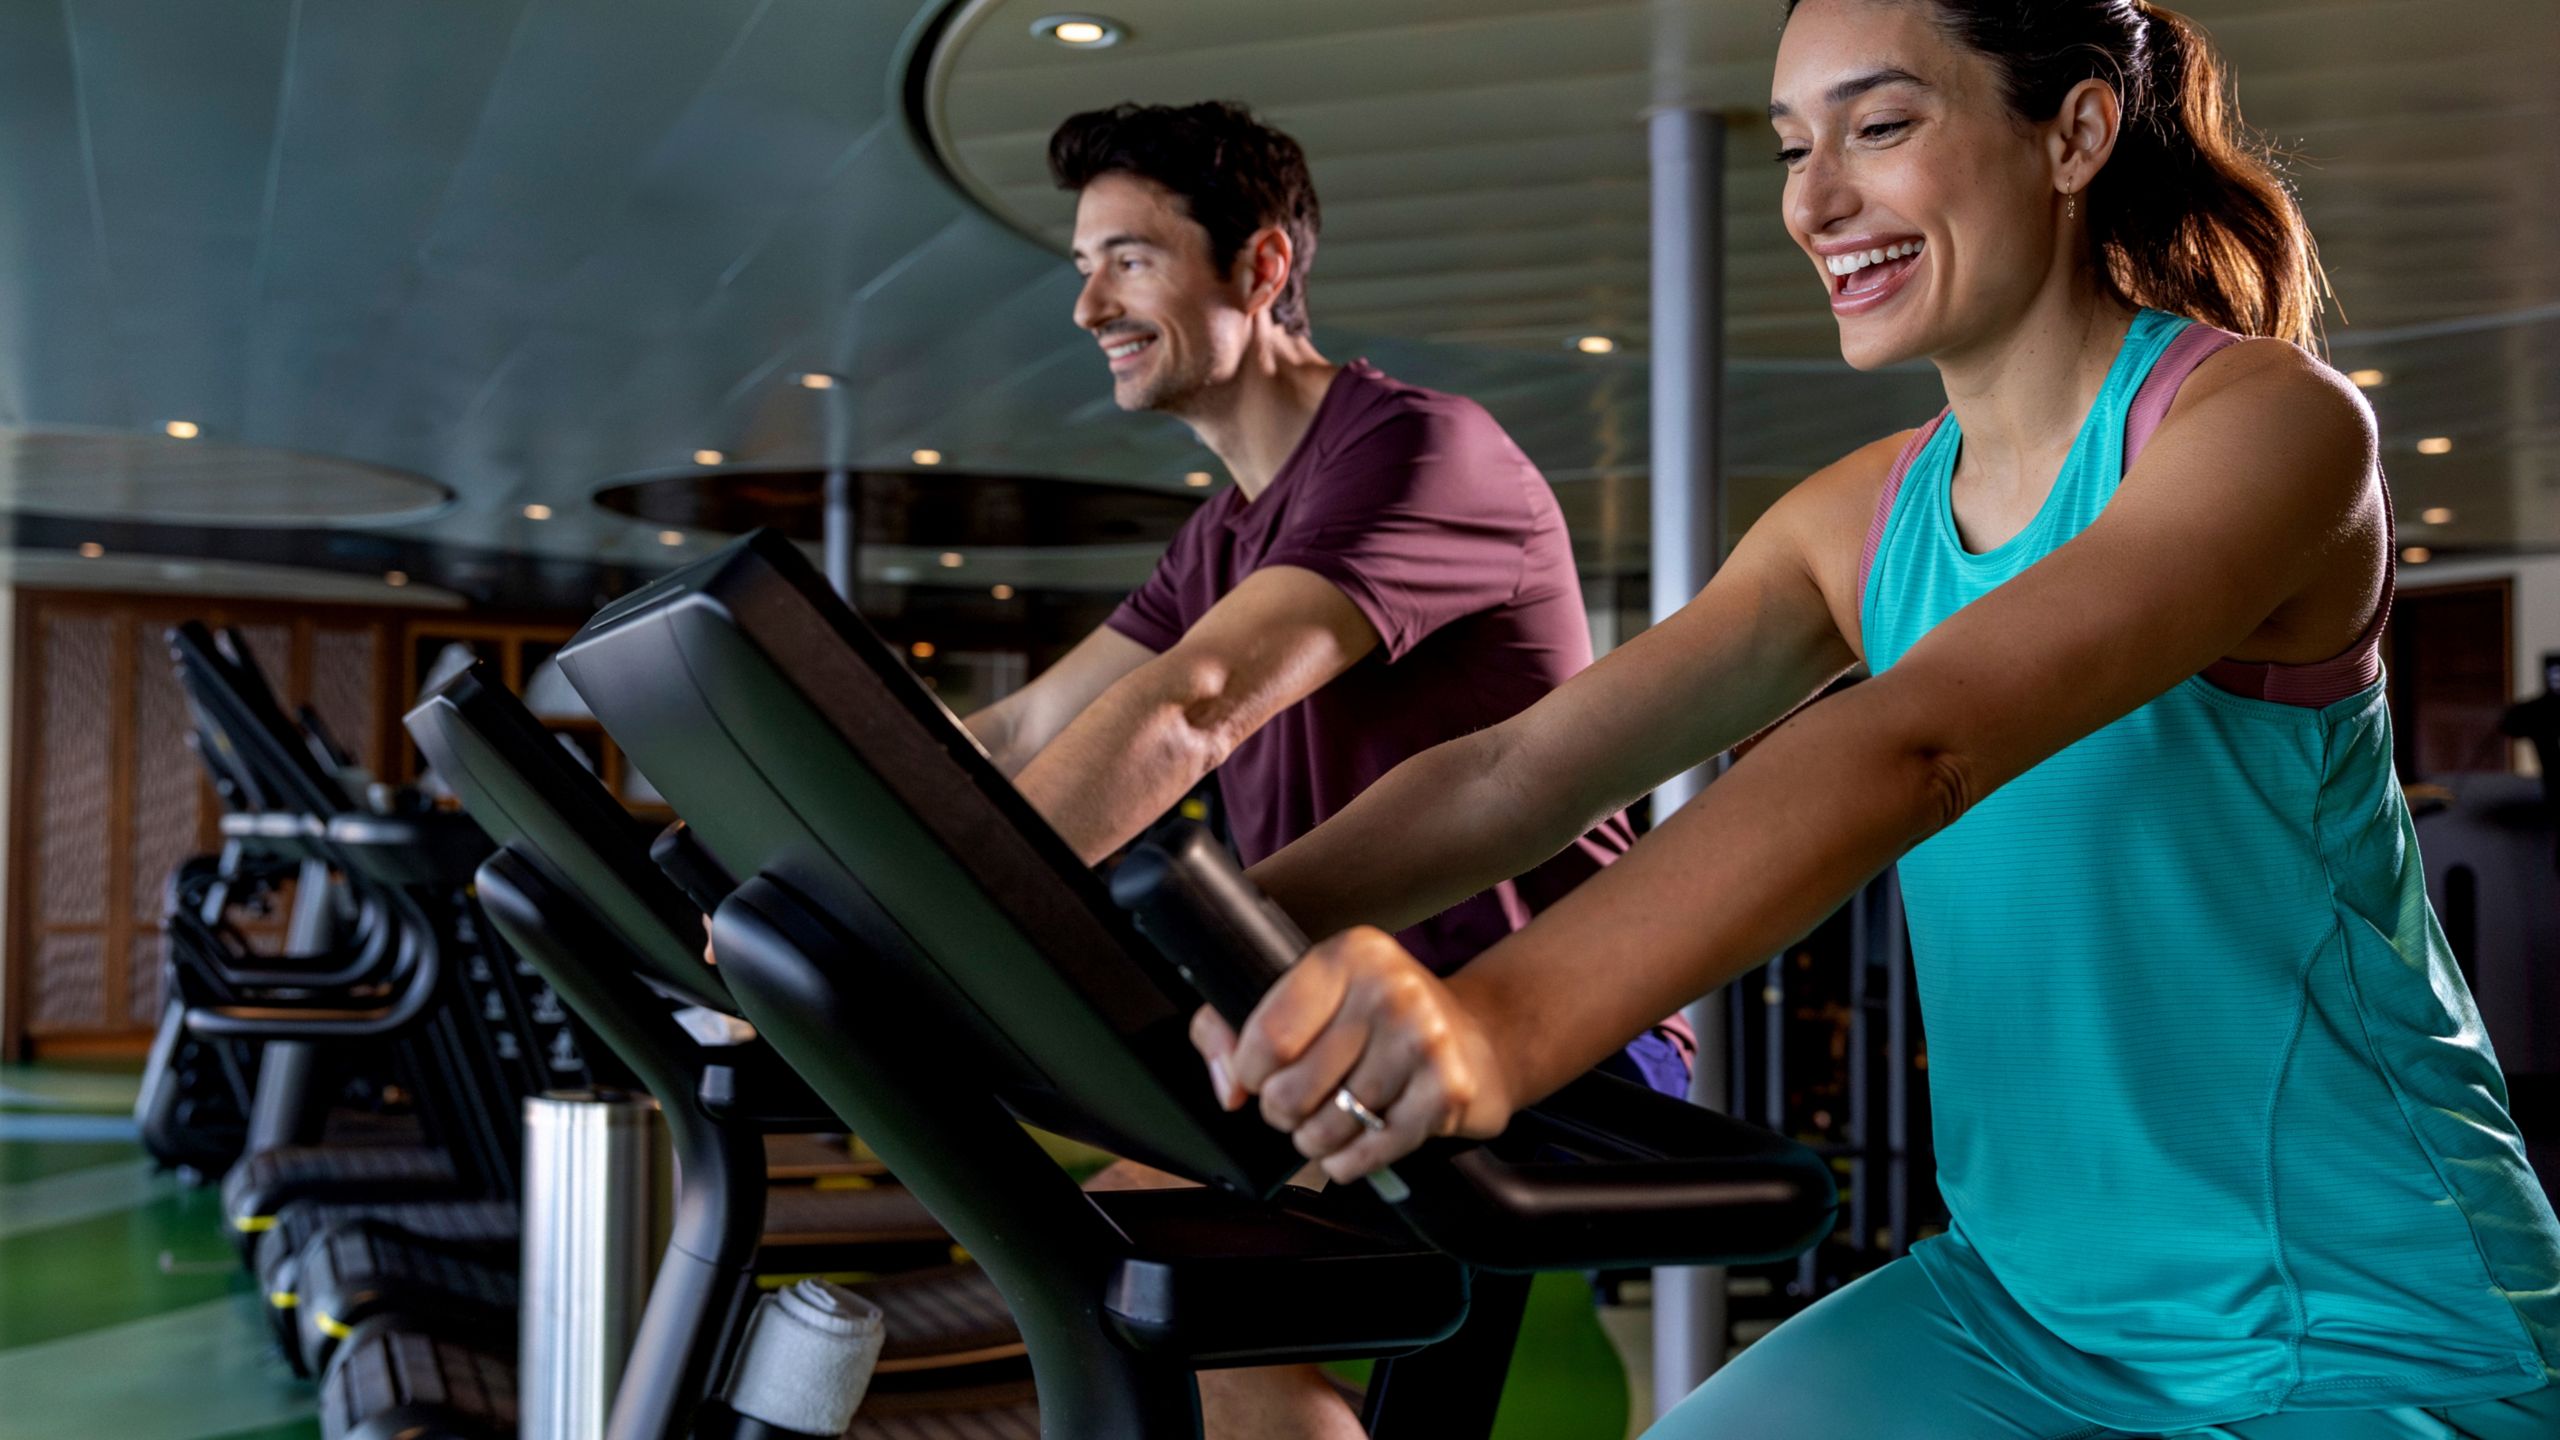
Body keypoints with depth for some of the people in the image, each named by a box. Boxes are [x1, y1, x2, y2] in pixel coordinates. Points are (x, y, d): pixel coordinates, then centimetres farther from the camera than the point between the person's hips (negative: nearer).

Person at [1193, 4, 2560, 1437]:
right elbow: (1520, 768, -4)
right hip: (2021, 1300, 6)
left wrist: (1506, 1016, -46)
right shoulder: (1863, 518, 6)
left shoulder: (2267, 420, -15)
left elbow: (1925, 742, -33)